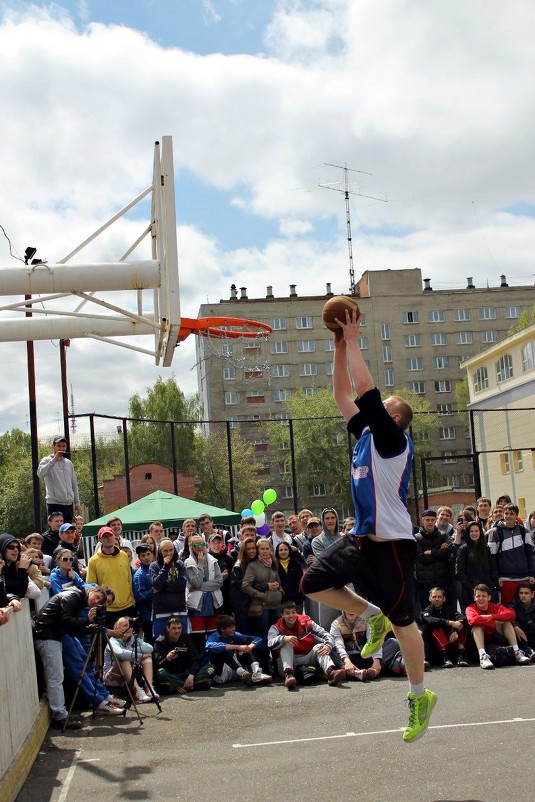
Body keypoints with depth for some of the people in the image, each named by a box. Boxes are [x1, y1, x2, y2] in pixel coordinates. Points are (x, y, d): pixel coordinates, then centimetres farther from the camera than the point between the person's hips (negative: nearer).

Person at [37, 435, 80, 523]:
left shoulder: (69, 463, 16)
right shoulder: (47, 461, -1)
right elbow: (40, 474, -23)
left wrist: (77, 502, 15)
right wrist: (55, 459, -25)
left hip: (69, 504, 6)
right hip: (54, 504, -6)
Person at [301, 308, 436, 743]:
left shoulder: (393, 439, -12)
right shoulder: (367, 434, 11)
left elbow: (366, 390, -21)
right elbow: (343, 393, 12)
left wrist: (353, 342, -15)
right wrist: (340, 345, 6)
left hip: (392, 543, -8)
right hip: (362, 539, 8)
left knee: (402, 620, 1)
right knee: (314, 582, 4)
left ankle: (420, 696, 17)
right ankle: (372, 616, 20)